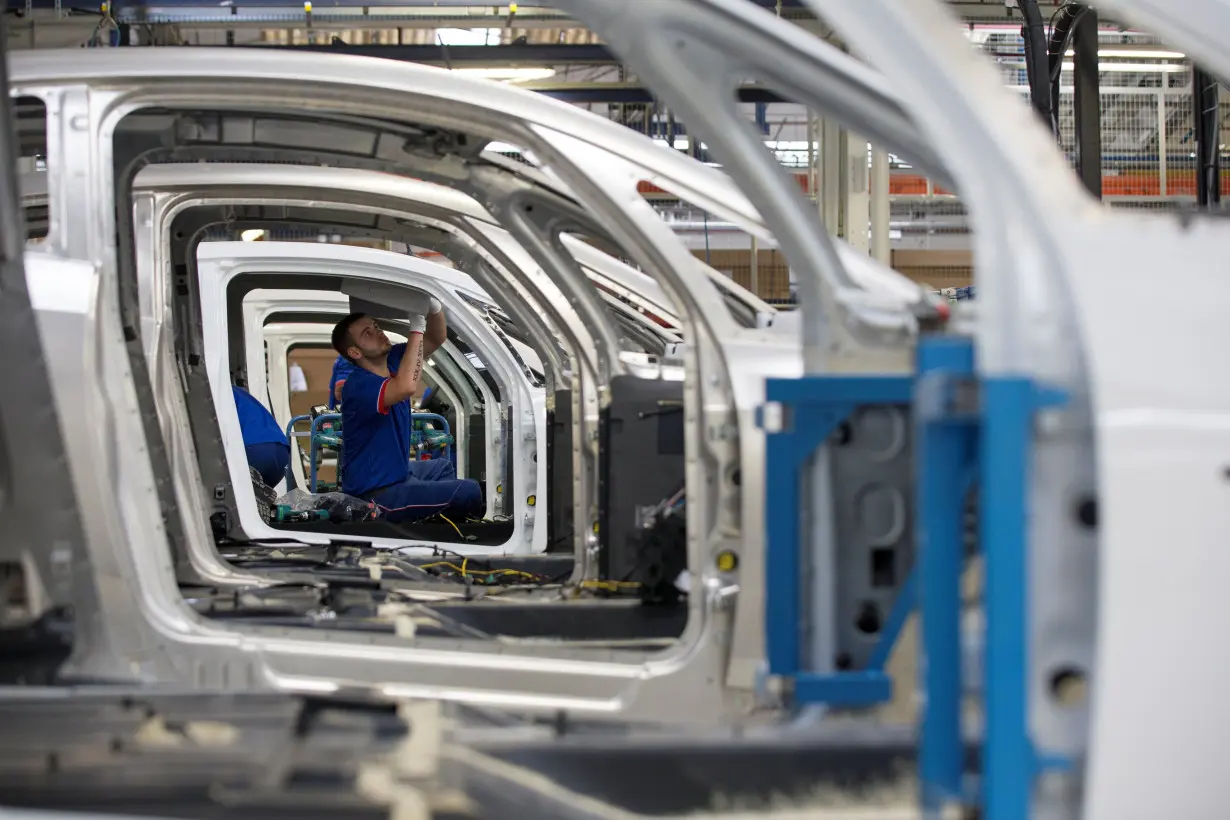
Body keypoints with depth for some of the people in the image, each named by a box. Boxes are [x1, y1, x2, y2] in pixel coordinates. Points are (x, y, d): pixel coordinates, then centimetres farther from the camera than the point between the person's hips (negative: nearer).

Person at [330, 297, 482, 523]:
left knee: (443, 467, 34)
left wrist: (433, 308, -19)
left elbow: (437, 339, 4)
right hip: (376, 494, -10)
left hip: (392, 472, 10)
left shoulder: (391, 360, -1)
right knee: (469, 492, -10)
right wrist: (417, 327, -39)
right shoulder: (358, 385, -27)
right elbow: (407, 386, -46)